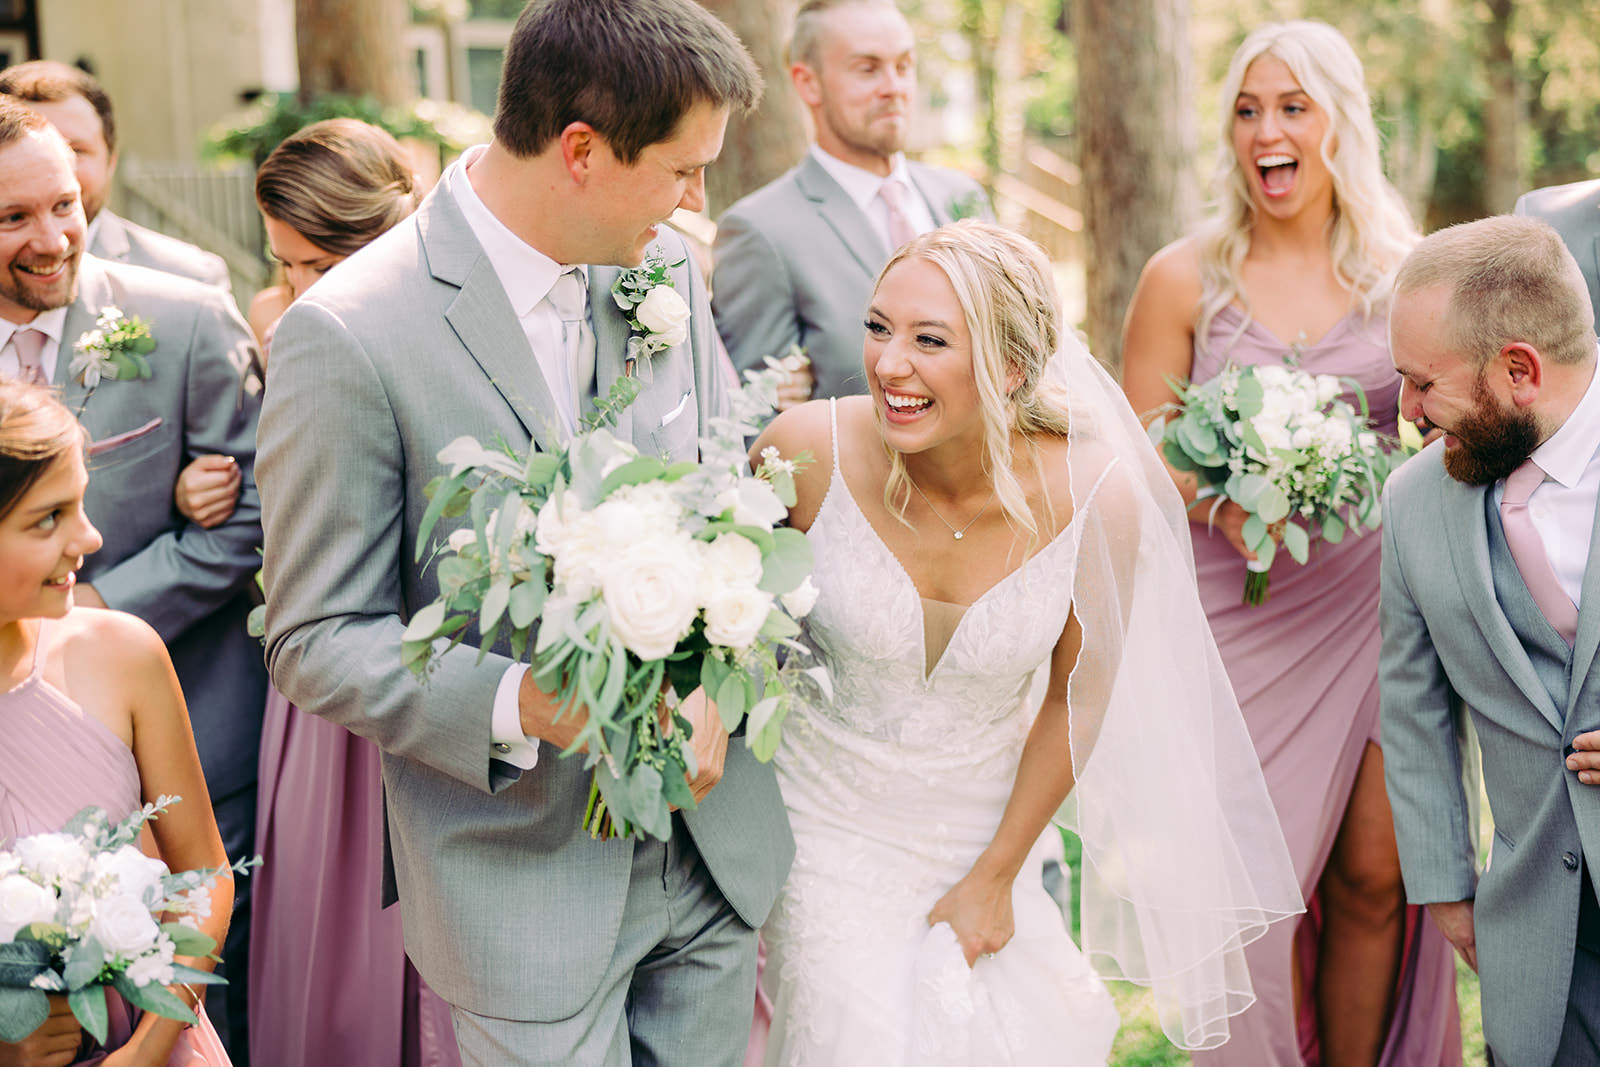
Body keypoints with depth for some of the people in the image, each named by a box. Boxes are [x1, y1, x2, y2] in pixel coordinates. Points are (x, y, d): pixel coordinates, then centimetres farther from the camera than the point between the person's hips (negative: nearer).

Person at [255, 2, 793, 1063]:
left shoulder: (668, 270, 1)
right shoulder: (348, 337, -18)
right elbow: (316, 640, -13)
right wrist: (518, 705, -28)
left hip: (714, 848, 6)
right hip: (528, 879, -6)